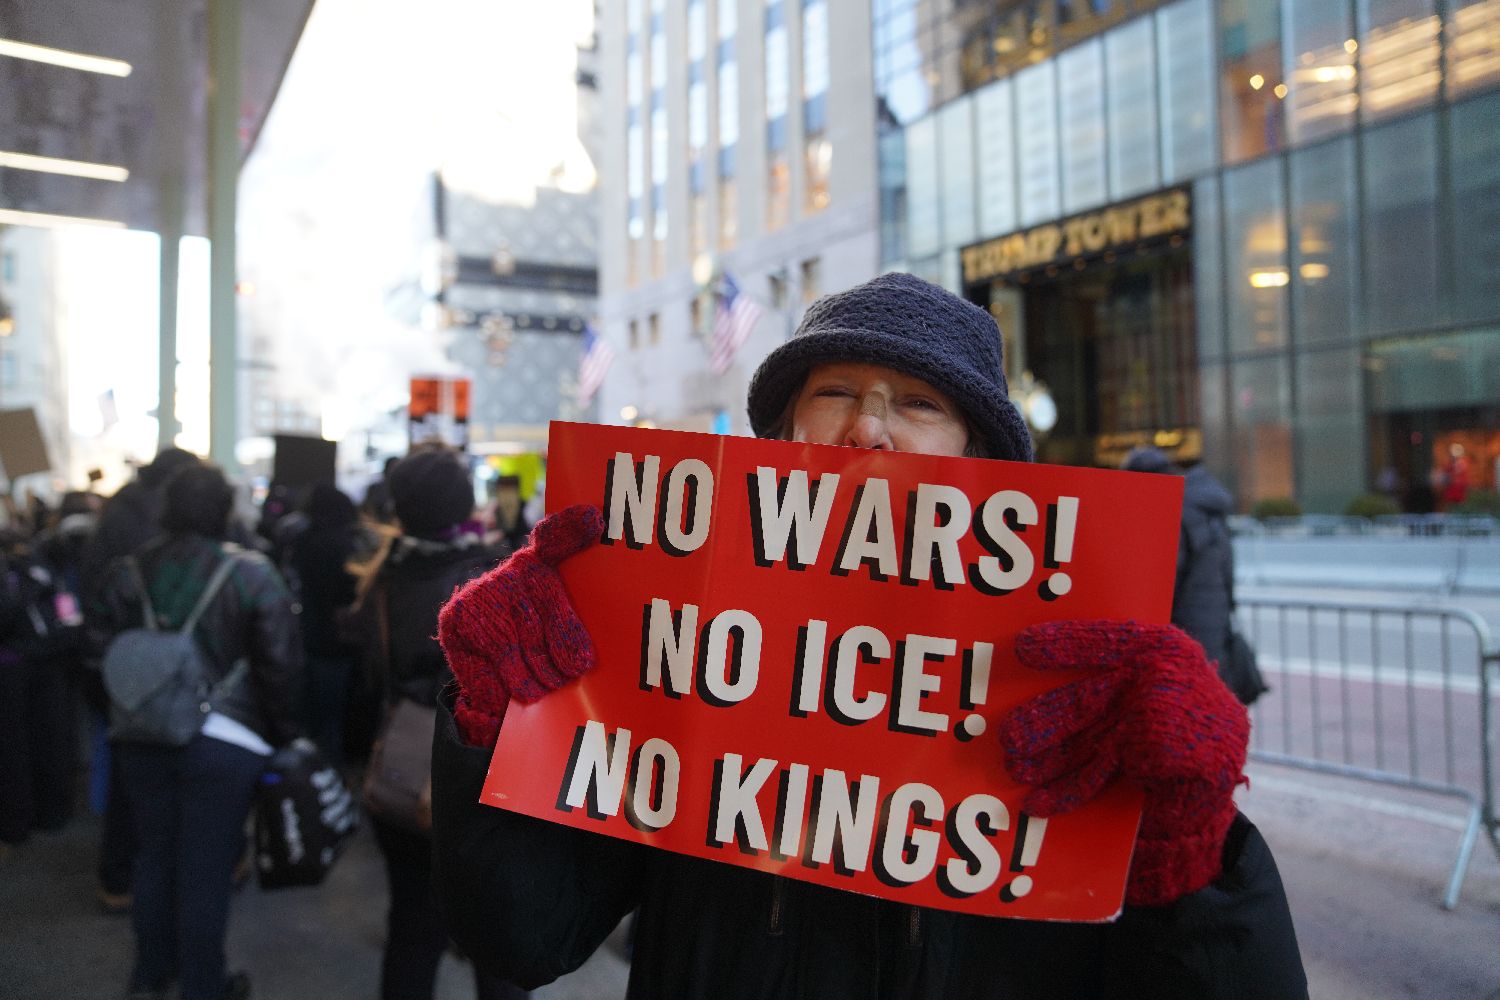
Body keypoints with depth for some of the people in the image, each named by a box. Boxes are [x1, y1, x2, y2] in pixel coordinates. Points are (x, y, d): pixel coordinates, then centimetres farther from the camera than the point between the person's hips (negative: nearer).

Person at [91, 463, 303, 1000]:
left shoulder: (127, 571, 0)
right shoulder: (252, 573, -12)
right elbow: (280, 664, -11)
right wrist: (282, 734, 1)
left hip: (142, 736, 4)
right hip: (223, 740, -4)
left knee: (154, 854, 21)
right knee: (206, 868, 7)